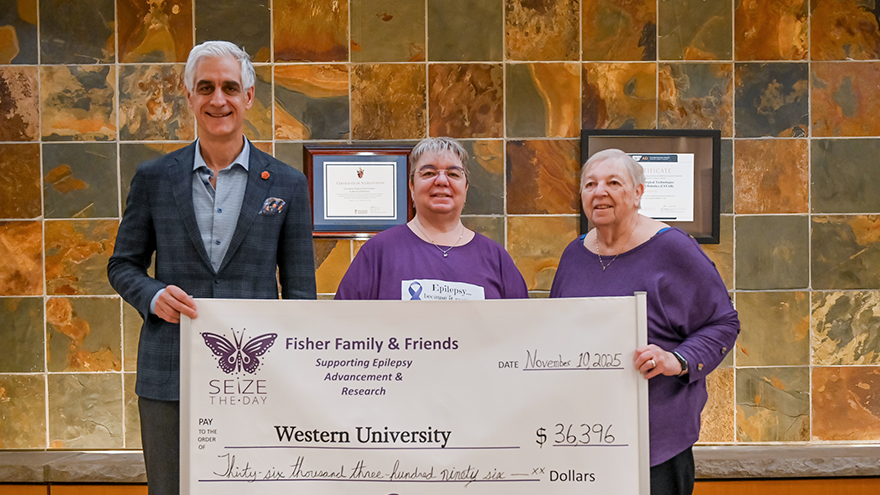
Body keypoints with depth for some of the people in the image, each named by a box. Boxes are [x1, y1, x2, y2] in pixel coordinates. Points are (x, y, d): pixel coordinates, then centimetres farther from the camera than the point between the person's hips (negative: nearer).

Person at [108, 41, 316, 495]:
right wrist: (153, 296, -10)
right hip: (169, 377, 1)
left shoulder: (287, 185, 4)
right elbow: (122, 265, 13)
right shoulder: (153, 179, 6)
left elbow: (299, 290, 5)